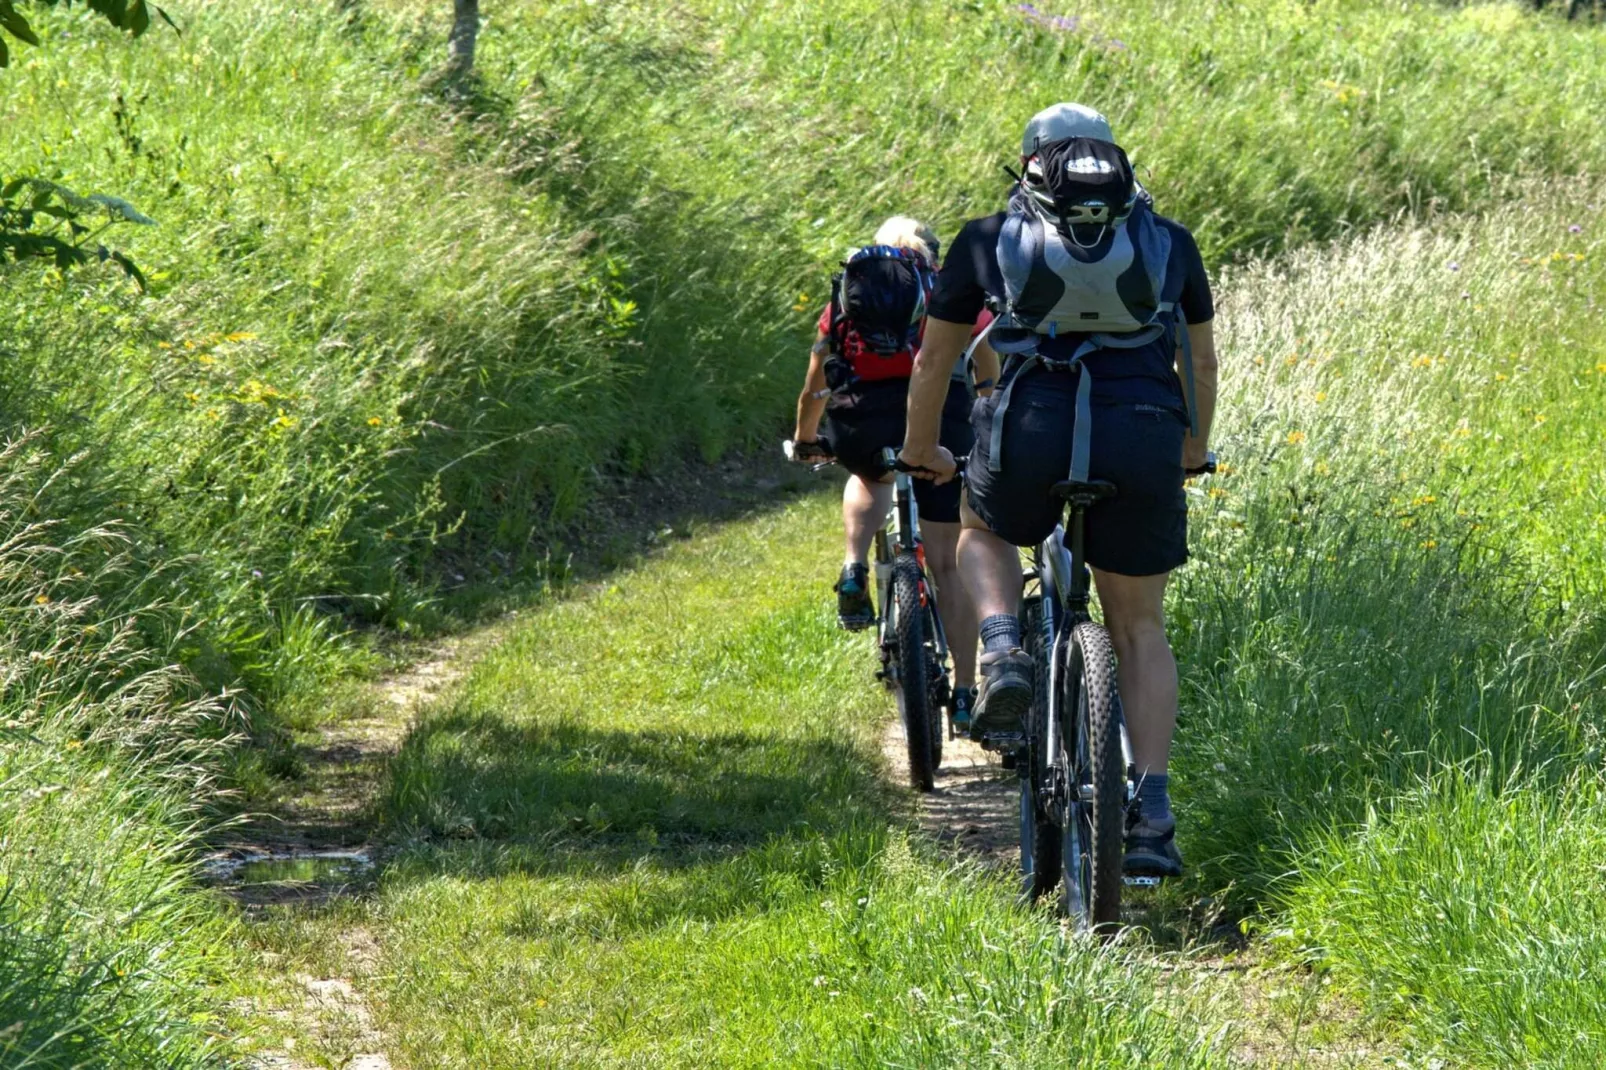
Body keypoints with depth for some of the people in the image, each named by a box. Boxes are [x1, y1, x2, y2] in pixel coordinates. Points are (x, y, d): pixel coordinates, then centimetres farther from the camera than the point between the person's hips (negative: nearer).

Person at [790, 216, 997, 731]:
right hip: (939, 418, -1)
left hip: (858, 425, 1)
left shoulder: (846, 296, 26)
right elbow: (990, 375, 30)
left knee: (870, 478, 39)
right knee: (948, 563, 8)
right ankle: (964, 693, 2)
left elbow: (813, 390, 32)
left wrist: (804, 441, 50)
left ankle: (855, 570, 14)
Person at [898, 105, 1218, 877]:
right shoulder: (1169, 241, 22)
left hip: (1032, 435, -1)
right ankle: (1152, 809, 5)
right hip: (1142, 439, 1)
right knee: (1139, 628, 17)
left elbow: (933, 361, 27)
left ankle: (1003, 655, 5)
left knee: (984, 533, 33)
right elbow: (1202, 362, 34)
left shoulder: (989, 239, 19)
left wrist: (921, 451, 43)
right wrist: (1193, 450, 51)